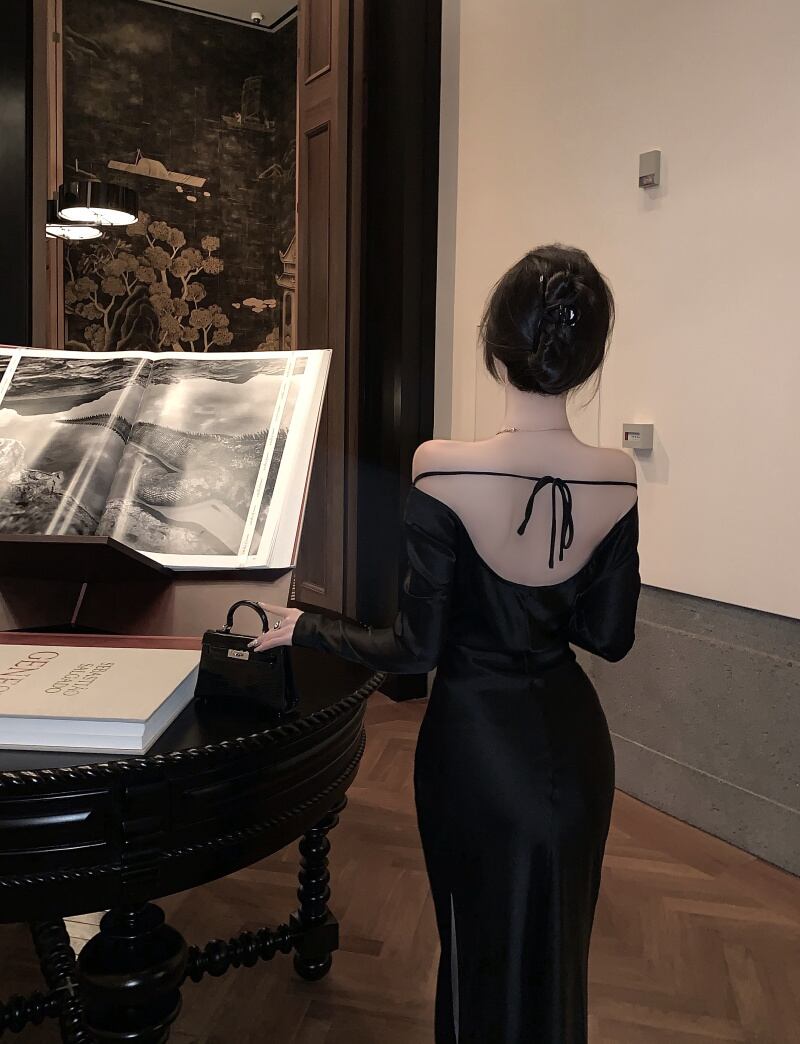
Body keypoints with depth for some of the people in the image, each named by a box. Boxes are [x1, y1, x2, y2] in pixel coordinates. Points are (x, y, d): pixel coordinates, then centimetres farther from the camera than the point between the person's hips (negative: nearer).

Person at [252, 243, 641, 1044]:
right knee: (557, 955, 27)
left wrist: (303, 629, -3)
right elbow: (609, 636, -3)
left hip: (480, 745, -4)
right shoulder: (617, 479, -11)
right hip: (573, 742, 4)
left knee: (484, 956, 21)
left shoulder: (445, 472, -24)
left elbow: (415, 650, -18)